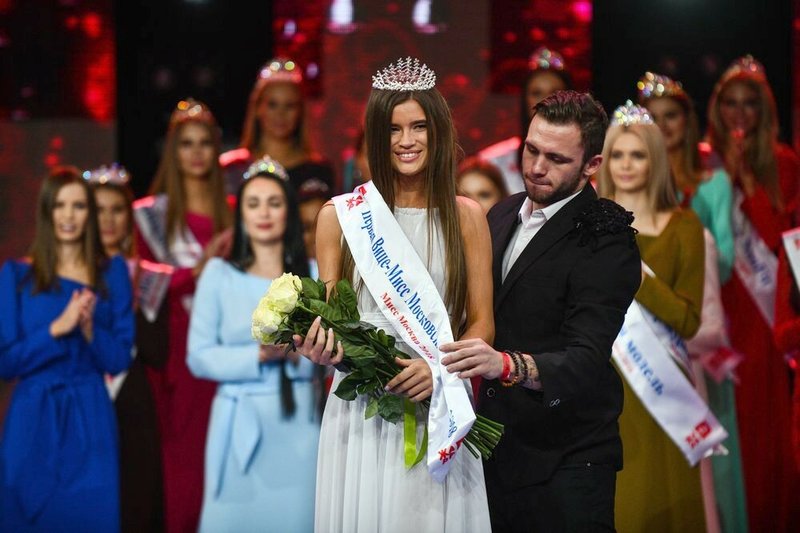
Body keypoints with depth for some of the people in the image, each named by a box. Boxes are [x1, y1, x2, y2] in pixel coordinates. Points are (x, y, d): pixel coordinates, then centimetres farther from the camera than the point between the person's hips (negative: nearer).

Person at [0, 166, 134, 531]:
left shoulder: (112, 272, 8)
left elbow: (119, 358, 4)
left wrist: (90, 330, -15)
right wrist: (57, 328, -15)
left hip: (91, 420, 1)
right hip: (33, 421, -1)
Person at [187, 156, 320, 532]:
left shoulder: (313, 274, 6)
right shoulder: (219, 274, 3)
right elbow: (198, 356, -2)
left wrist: (297, 354, -15)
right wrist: (258, 355, -13)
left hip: (297, 423, 1)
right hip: (239, 423, 0)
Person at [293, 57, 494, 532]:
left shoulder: (466, 217, 4)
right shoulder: (340, 215, 4)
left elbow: (482, 325, 5)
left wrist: (439, 369, -14)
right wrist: (323, 345, -15)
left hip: (440, 410, 0)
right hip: (361, 410, 0)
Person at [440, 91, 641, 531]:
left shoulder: (606, 243, -17)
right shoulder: (502, 215, 7)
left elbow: (586, 359, -27)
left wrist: (507, 364, -43)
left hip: (564, 462, -7)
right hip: (496, 444, 7)